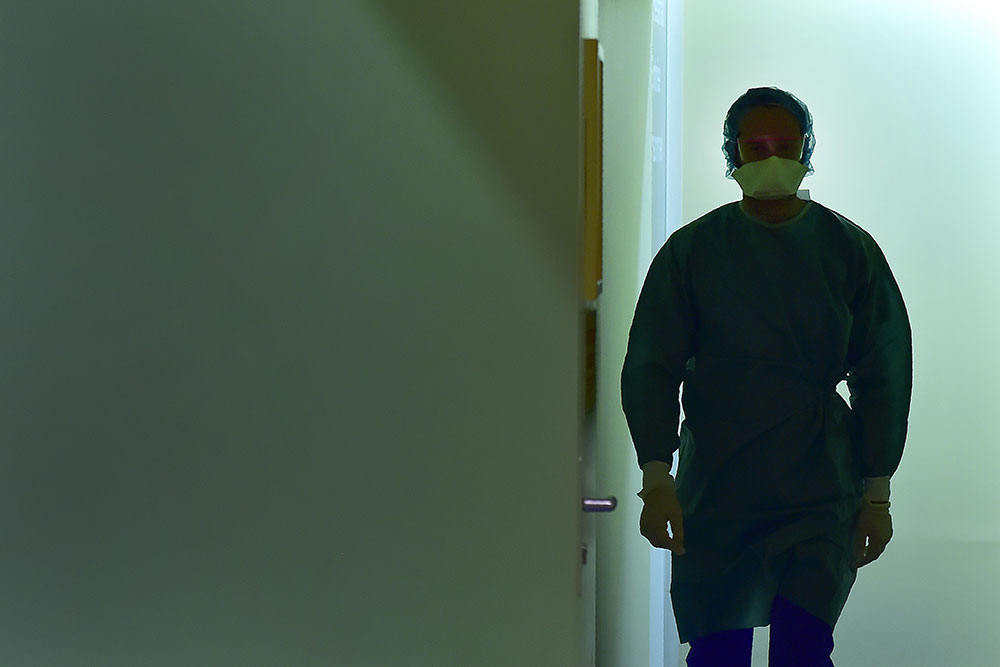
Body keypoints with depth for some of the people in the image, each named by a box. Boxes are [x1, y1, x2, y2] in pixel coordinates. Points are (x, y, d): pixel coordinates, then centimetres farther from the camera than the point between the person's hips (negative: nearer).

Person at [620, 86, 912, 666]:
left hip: (820, 487, -1)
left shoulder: (850, 249, 4)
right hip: (713, 486, 1)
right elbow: (650, 368, 0)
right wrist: (656, 476, -10)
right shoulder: (692, 250, 3)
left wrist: (877, 492, 3)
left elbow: (884, 376, 7)